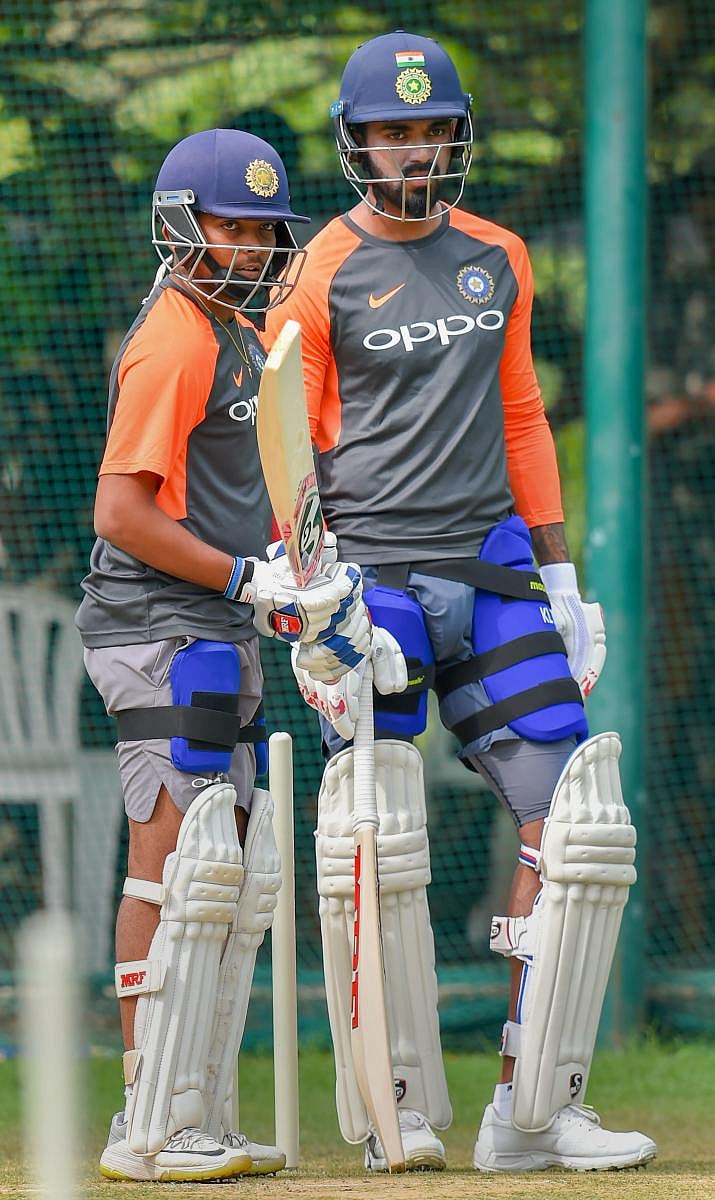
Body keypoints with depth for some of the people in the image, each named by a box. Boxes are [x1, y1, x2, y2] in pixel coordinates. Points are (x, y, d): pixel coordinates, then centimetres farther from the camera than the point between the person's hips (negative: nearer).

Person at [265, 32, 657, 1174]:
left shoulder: (499, 259, 12)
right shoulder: (321, 278, -2)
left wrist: (560, 572, 14)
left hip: (493, 567, 4)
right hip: (373, 574, -4)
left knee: (571, 819, -4)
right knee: (378, 844, -9)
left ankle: (534, 1106, 0)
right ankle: (404, 1111, 2)